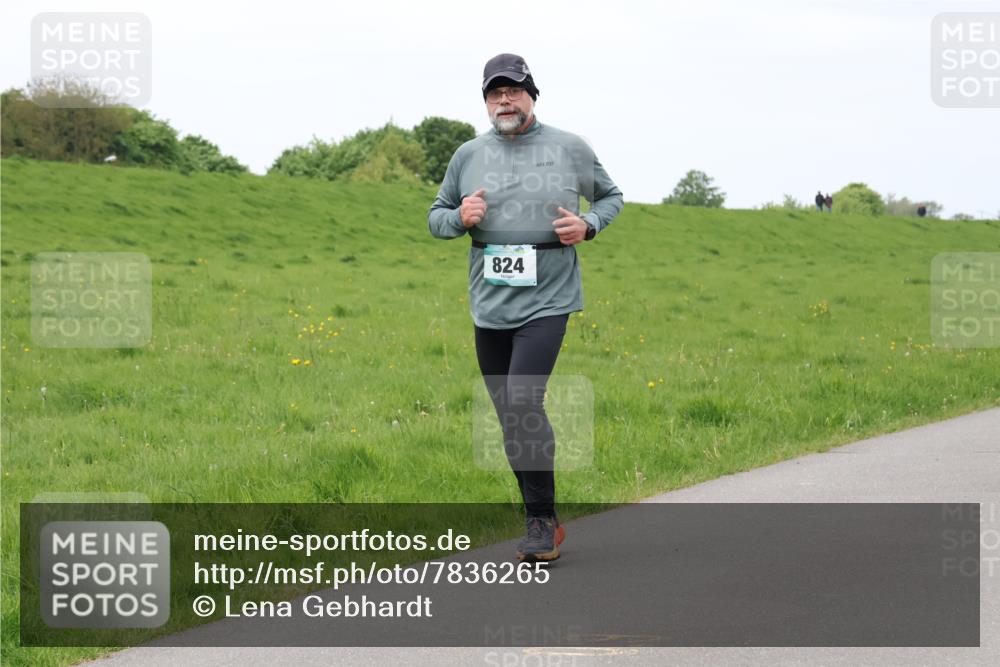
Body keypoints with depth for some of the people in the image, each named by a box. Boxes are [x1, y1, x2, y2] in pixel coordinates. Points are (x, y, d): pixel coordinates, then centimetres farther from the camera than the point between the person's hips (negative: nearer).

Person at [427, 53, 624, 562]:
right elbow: (436, 216, 17)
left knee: (522, 403, -20)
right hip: (489, 307, 4)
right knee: (512, 417, 8)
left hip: (545, 303, -4)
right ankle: (542, 522, 21)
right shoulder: (469, 155, 8)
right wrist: (460, 218, -6)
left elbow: (611, 196, 17)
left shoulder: (570, 149, 3)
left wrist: (587, 224, -4)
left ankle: (542, 521, -11)